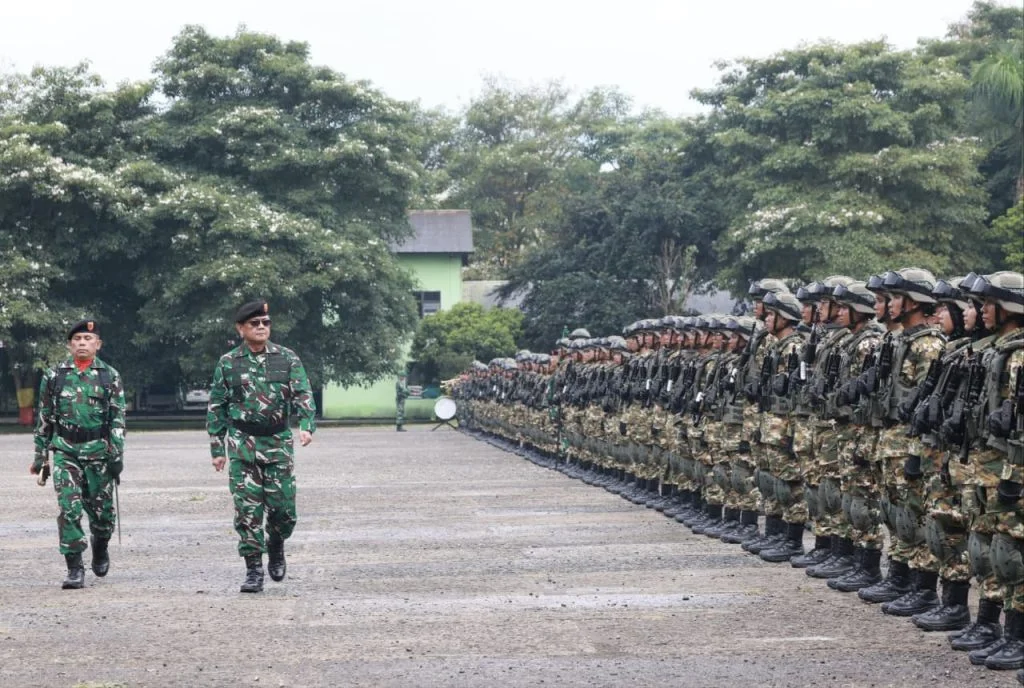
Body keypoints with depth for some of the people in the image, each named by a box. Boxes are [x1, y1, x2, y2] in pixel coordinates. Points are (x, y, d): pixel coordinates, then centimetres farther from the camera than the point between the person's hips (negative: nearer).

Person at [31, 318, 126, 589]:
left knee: (102, 510, 7)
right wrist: (40, 458, 9)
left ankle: (100, 548, 37)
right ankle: (75, 569, -6)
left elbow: (118, 419, 1)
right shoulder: (54, 375, 6)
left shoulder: (109, 376, 4)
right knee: (69, 509, -11)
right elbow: (44, 419, 10)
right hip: (65, 452, 0)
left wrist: (117, 455, -8)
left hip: (98, 452, 0)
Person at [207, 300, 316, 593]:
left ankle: (276, 546, 30)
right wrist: (217, 450, 4)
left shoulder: (287, 359, 3)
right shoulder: (228, 363, 3)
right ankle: (254, 570, 4)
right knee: (247, 509, -4)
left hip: (279, 442, 1)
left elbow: (303, 396, -4)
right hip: (242, 445, -1)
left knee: (283, 506, -1)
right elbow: (216, 408, 8)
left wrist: (307, 426, -22)